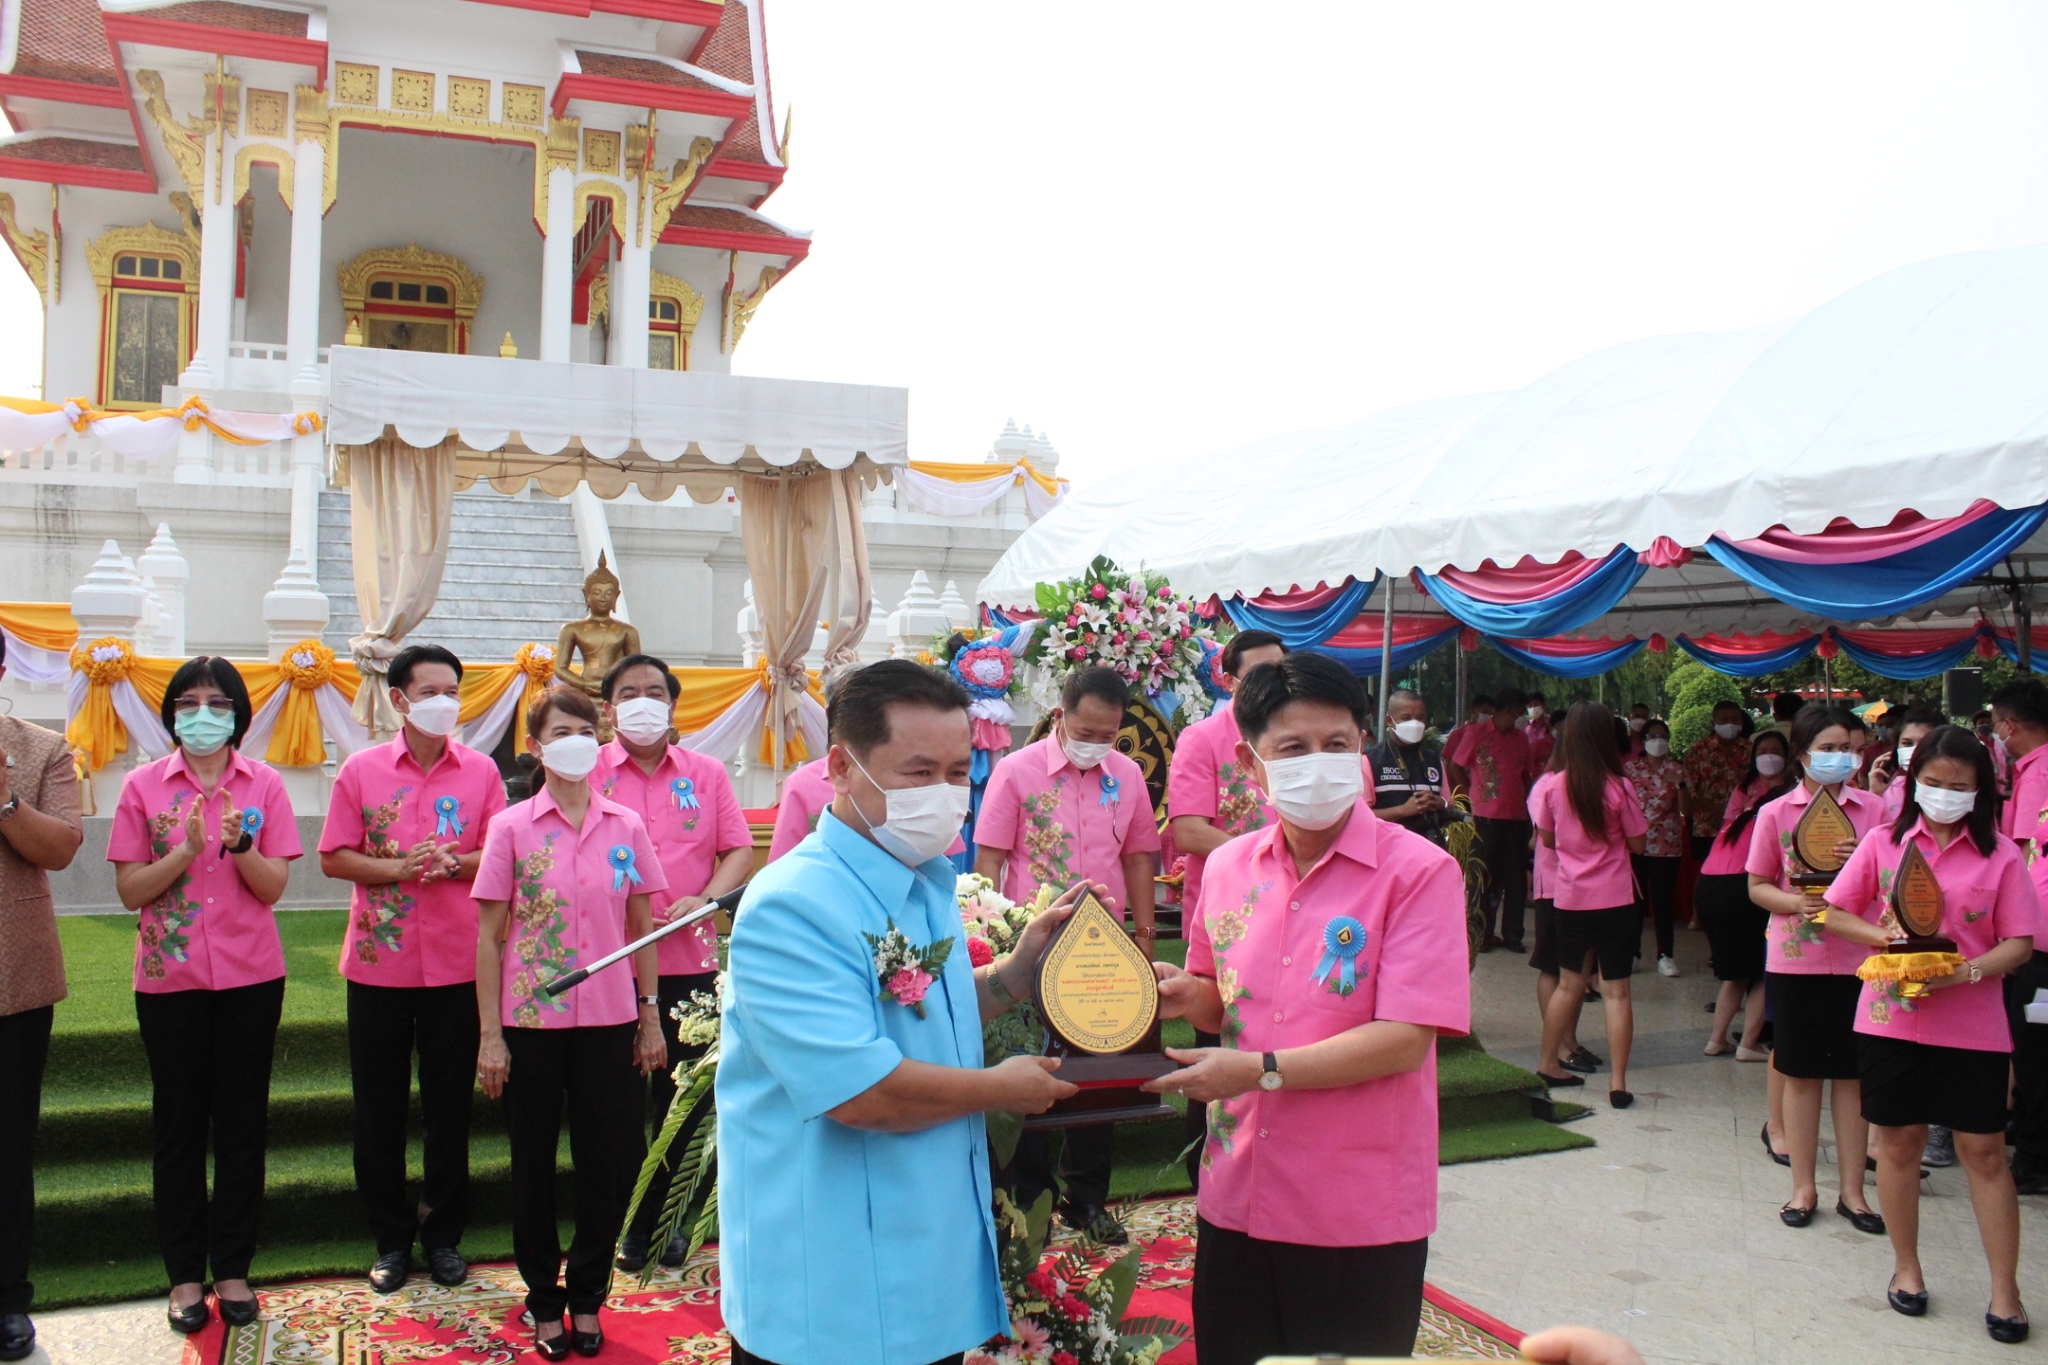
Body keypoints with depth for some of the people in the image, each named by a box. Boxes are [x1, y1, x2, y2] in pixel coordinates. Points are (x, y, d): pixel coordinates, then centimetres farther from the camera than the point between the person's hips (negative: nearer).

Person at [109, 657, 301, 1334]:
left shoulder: (264, 784, 1)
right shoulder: (143, 785, 0)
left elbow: (274, 885, -3)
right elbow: (129, 889, -2)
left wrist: (239, 844, -21)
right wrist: (186, 850, -18)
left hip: (251, 975, 0)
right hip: (170, 978, 0)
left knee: (243, 1123, 7)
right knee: (179, 1124, 7)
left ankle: (233, 1267, 19)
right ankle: (185, 1273, 19)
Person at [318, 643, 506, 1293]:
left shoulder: (481, 771, 2)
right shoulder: (361, 770, 1)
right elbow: (334, 858, 0)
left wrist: (453, 863, -17)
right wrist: (397, 868, -16)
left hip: (456, 964, 0)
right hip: (378, 964, 0)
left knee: (450, 1104, 8)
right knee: (379, 1107, 8)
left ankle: (443, 1233, 24)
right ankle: (391, 1238, 23)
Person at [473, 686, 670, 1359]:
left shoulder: (626, 827, 2)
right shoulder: (512, 828, -3)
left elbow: (642, 926, 7)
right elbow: (488, 936, -2)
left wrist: (650, 1016, 5)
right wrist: (490, 1034, -6)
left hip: (610, 1021, 1)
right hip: (530, 1023, -1)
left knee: (608, 1162, 6)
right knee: (534, 1164, 10)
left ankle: (586, 1295, 26)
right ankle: (544, 1300, 28)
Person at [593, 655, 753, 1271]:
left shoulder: (706, 774, 8)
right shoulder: (586, 774, 2)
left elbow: (738, 852, 5)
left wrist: (702, 901, -12)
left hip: (689, 961, 2)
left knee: (683, 1097, 9)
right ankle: (627, 1224, 21)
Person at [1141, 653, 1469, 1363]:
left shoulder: (1420, 871, -12)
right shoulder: (1227, 867, 4)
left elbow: (1405, 1038, -18)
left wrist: (1261, 1070, -22)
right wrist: (1192, 997, -5)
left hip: (1361, 1213, -4)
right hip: (1236, 1196, 5)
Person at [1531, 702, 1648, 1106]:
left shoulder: (1554, 788, -4)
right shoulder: (1619, 788, -13)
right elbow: (1637, 844, -3)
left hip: (1569, 899, 3)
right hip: (1615, 901, -3)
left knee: (1568, 984, 18)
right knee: (1616, 991, 2)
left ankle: (1546, 1066, 25)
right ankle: (1617, 1084, 3)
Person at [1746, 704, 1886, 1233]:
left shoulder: (1872, 809, 2)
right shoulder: (1775, 813, -1)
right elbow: (1758, 887, 4)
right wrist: (1796, 902, -16)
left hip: (1856, 957, 1)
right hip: (1795, 958, -1)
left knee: (1853, 1075, 7)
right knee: (1800, 1074, 8)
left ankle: (1852, 1190, 19)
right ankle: (1803, 1187, 20)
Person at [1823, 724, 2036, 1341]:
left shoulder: (2000, 855, -1)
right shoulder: (1883, 843, 2)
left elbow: (2019, 942, -3)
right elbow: (1834, 915, 6)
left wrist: (1964, 972, -20)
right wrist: (1883, 935, -12)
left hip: (1973, 1023, -1)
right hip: (1892, 1016, 1)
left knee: (1984, 1150, 3)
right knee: (1898, 1141, 10)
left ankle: (2005, 1290, 14)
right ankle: (1906, 1268, 26)